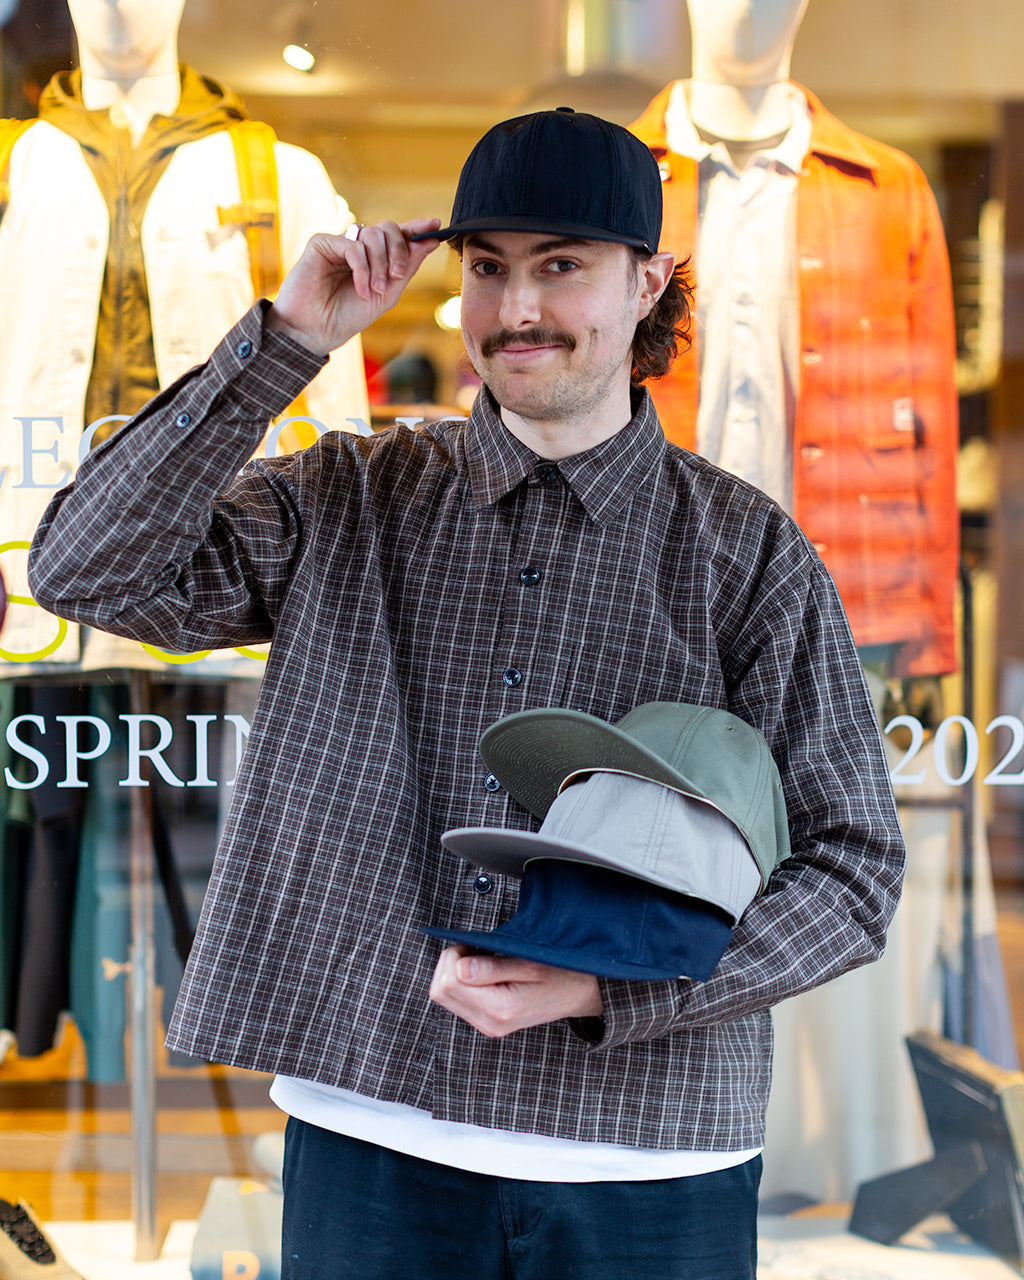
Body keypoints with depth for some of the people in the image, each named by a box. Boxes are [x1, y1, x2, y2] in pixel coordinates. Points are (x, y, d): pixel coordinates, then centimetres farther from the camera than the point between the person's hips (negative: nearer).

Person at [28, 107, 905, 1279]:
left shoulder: (748, 553, 0)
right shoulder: (351, 505, 5)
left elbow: (853, 874, -2)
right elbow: (88, 570, -7)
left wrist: (603, 989, -15)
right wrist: (287, 339, -11)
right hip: (372, 1136, 1)